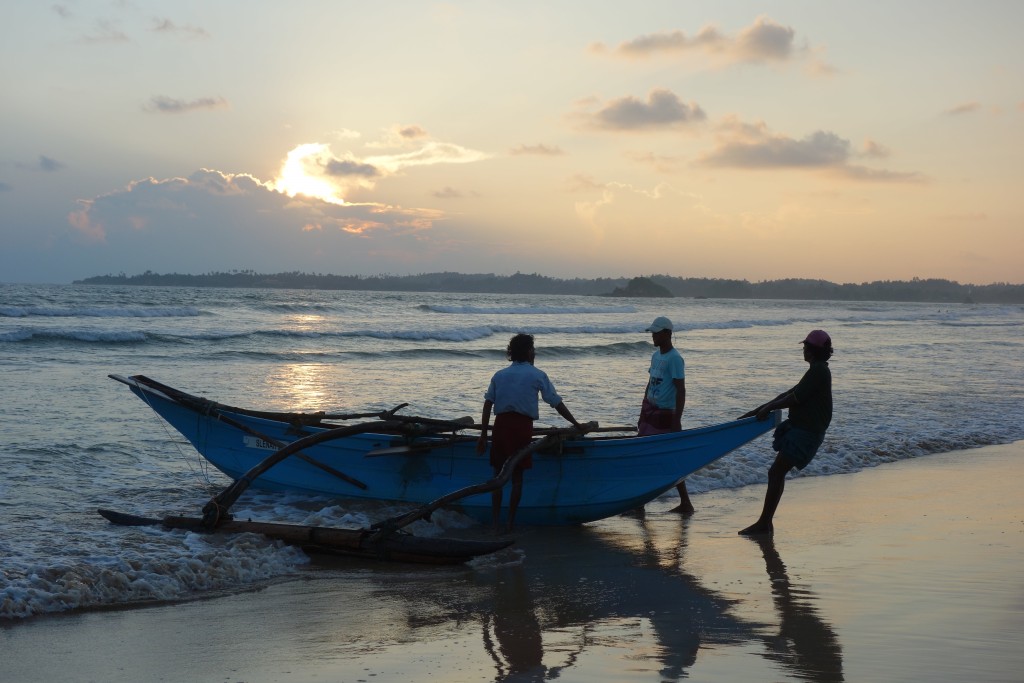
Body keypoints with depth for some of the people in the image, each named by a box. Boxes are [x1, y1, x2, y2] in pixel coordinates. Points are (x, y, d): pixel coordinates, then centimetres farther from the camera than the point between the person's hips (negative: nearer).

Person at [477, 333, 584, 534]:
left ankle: (496, 523, 8)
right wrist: (575, 423, 16)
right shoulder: (537, 375, 5)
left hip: (501, 425, 3)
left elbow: (487, 404, 6)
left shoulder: (499, 375, 14)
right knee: (517, 476, 5)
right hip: (522, 426, -3)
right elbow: (557, 403, 6)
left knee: (498, 474, 10)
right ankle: (510, 523, 6)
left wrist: (483, 435, 7)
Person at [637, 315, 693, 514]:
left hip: (665, 416, -8)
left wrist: (676, 421, -21)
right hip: (650, 411, 8)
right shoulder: (655, 356, 12)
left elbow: (681, 391, -17)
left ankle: (685, 503, 7)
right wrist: (642, 414, 17)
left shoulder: (674, 358, -14)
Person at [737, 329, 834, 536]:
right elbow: (791, 394, 20)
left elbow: (795, 398, -17)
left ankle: (763, 524, -10)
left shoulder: (818, 371, -14)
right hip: (800, 428, 10)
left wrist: (767, 408, -6)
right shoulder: (818, 371, 18)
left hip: (805, 433, -10)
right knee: (776, 473, 11)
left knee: (777, 474, -11)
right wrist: (760, 410, 17)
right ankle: (766, 524, 13)